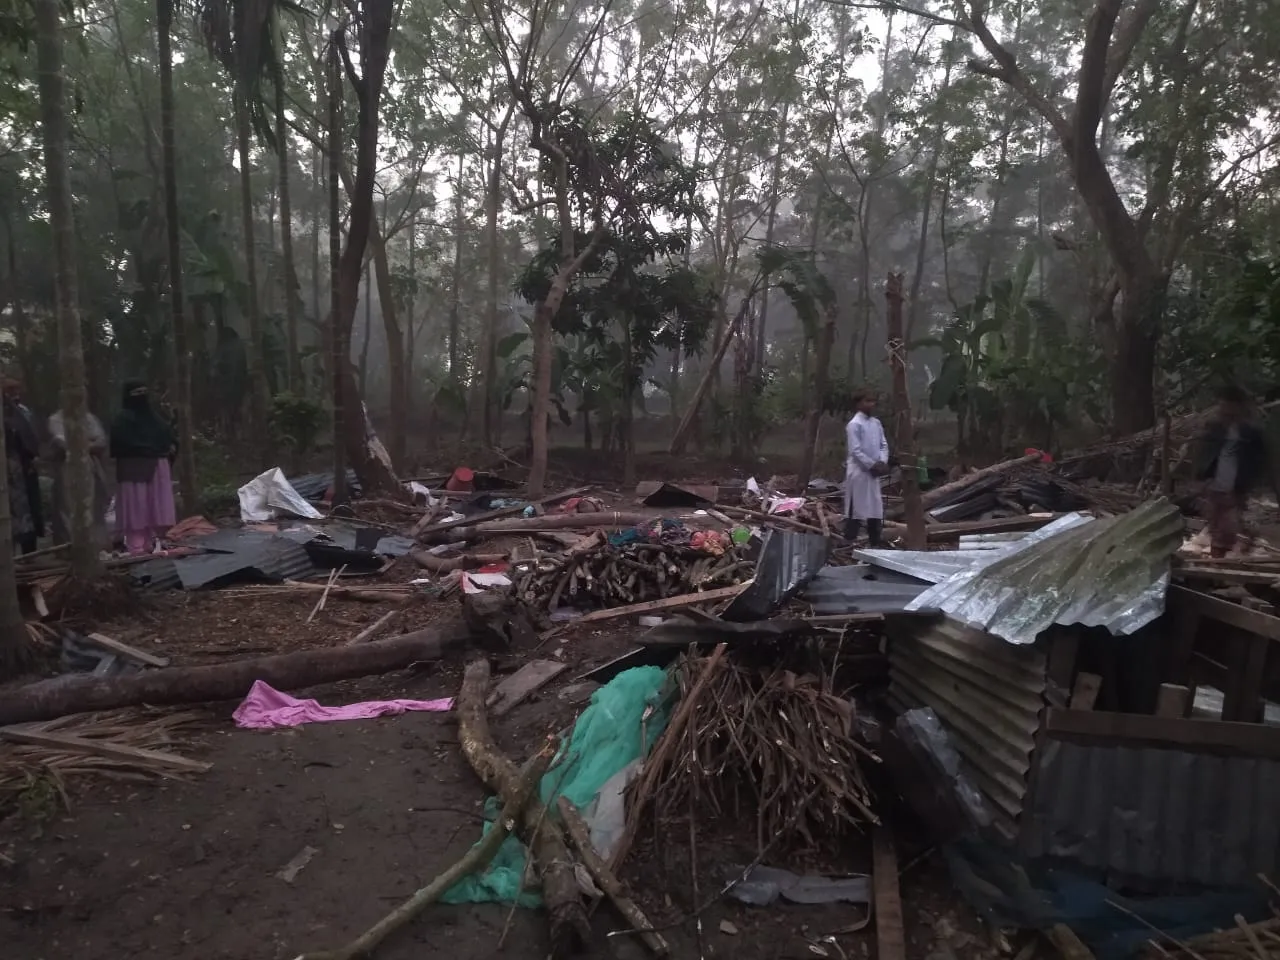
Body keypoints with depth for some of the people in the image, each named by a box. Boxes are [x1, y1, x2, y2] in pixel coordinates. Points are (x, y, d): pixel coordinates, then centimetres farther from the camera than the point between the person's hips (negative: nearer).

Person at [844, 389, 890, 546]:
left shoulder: (876, 423, 11)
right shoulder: (854, 424, -11)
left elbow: (884, 445, 12)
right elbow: (855, 451, -16)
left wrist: (882, 462, -5)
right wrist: (873, 465, -15)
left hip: (873, 472, 8)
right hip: (858, 471, -7)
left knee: (876, 509, 10)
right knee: (855, 509, -5)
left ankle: (875, 544, 19)